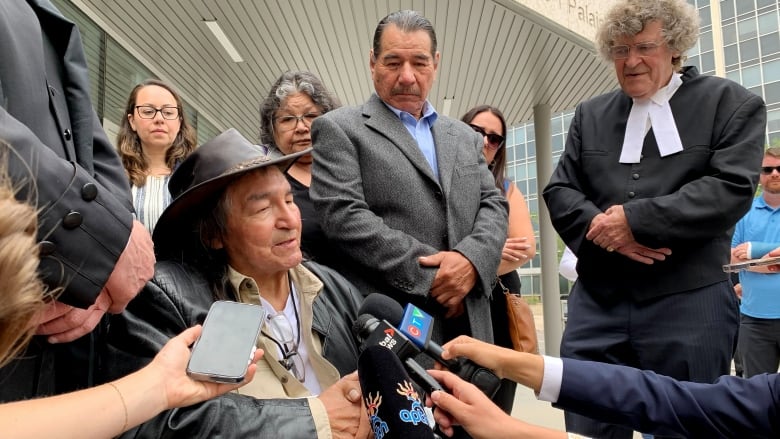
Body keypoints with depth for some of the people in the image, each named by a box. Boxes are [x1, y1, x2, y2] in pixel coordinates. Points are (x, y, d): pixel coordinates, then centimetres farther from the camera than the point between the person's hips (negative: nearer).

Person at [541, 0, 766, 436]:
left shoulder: (733, 103, 5)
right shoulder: (590, 114, 15)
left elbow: (730, 190, -8)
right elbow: (559, 192, 8)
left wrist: (634, 219, -15)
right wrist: (604, 228, -11)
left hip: (688, 304, -3)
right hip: (597, 303, 3)